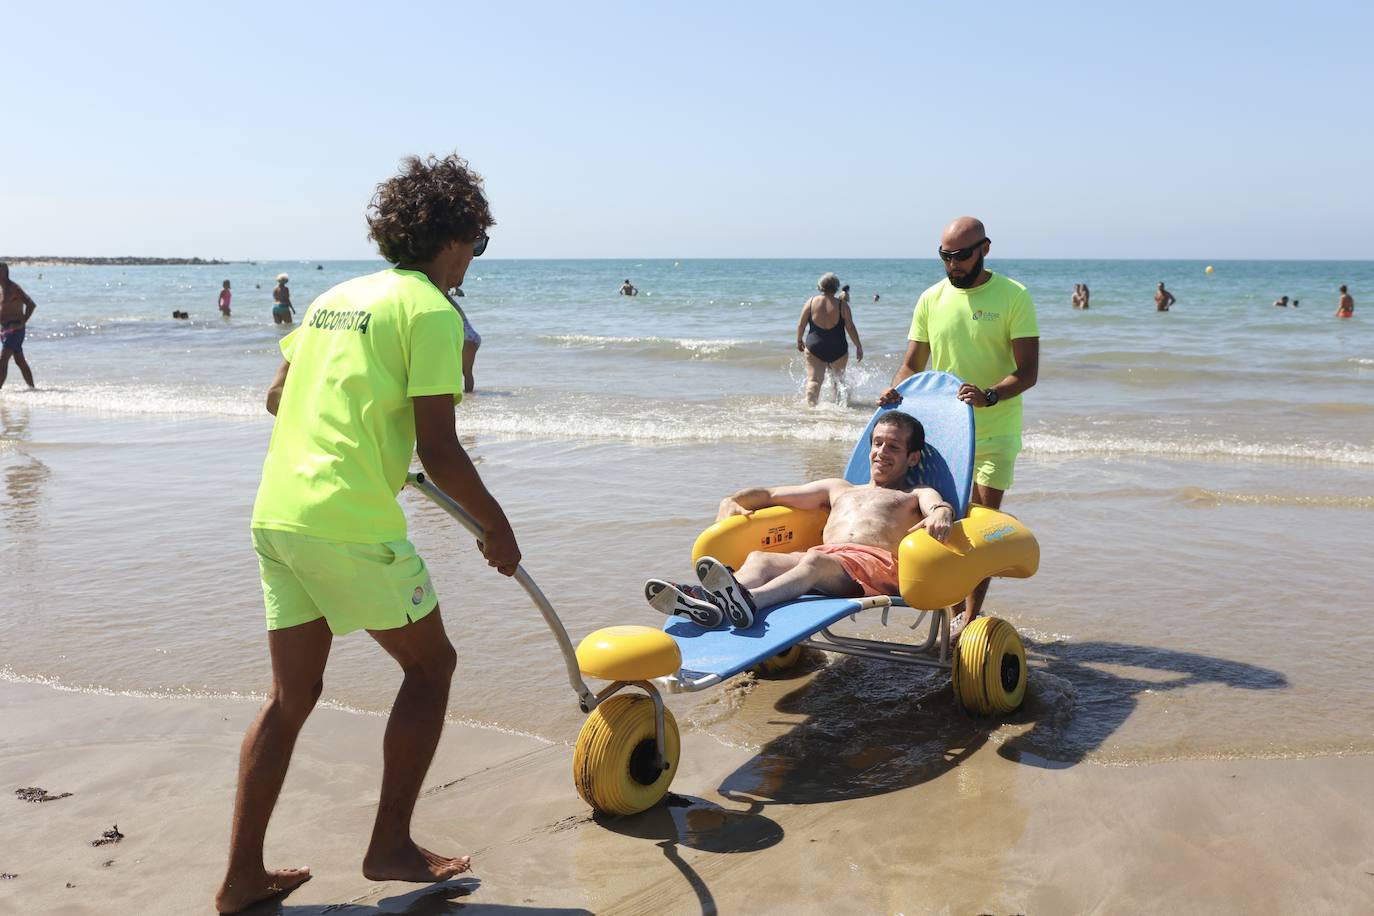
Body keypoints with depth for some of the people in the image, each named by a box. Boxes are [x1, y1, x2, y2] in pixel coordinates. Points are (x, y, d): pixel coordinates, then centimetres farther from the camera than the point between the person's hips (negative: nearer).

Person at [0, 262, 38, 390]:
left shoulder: (13, 288, -12)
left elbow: (31, 305, -21)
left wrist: (22, 323, -20)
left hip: (14, 329, -9)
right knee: (20, 361, 12)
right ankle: (31, 387, 17)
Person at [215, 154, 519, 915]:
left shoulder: (336, 297, 16)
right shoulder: (431, 310, -7)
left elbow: (277, 397, 24)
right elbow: (439, 451, -12)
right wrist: (496, 527, 0)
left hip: (274, 515, 8)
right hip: (352, 524, -8)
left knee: (292, 695, 17)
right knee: (430, 661, 12)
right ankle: (390, 846, 17)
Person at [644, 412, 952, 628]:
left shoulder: (915, 497, 29)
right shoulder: (838, 488, 41)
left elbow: (940, 504, 3)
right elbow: (770, 494, 36)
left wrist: (940, 514, -24)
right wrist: (733, 501, 15)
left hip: (877, 565, -4)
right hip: (824, 560, 4)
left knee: (816, 560, -38)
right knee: (758, 558, -27)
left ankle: (748, 601, -67)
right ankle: (705, 601, -58)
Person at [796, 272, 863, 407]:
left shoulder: (811, 301, -3)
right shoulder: (842, 305, -7)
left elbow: (801, 324, 1)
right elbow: (850, 328, -6)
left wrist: (799, 340, 16)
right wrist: (858, 346, 2)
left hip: (814, 347, 0)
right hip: (837, 350, 0)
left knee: (813, 380, 0)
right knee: (838, 379, 20)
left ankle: (811, 405, -11)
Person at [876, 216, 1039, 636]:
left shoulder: (1013, 297, -9)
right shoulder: (931, 299, 3)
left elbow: (1027, 372, -14)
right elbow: (912, 364, 7)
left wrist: (989, 395, -33)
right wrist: (895, 391, -15)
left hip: (994, 431, -4)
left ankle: (970, 616, 2)